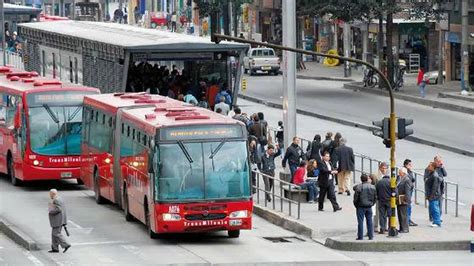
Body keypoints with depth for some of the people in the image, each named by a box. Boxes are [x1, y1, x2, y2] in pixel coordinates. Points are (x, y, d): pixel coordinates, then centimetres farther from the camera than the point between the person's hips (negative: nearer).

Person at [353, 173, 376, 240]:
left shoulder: (358, 187, -11)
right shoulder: (372, 187, 2)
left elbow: (356, 198, -7)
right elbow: (375, 198, 8)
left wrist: (356, 206, 8)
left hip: (361, 207, -4)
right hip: (369, 207, 4)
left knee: (360, 222, 1)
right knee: (370, 221, 10)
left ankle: (360, 236, 1)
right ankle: (371, 236, 10)